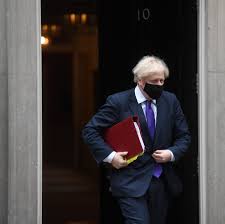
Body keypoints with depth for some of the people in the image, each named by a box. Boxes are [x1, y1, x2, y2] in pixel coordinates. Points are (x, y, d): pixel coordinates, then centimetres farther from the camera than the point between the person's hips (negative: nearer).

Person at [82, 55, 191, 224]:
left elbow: (184, 136, 14)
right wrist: (110, 155, -13)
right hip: (131, 182, -5)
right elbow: (90, 130, -3)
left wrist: (172, 153, -6)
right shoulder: (118, 102, -6)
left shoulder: (170, 101, 6)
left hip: (162, 182, 5)